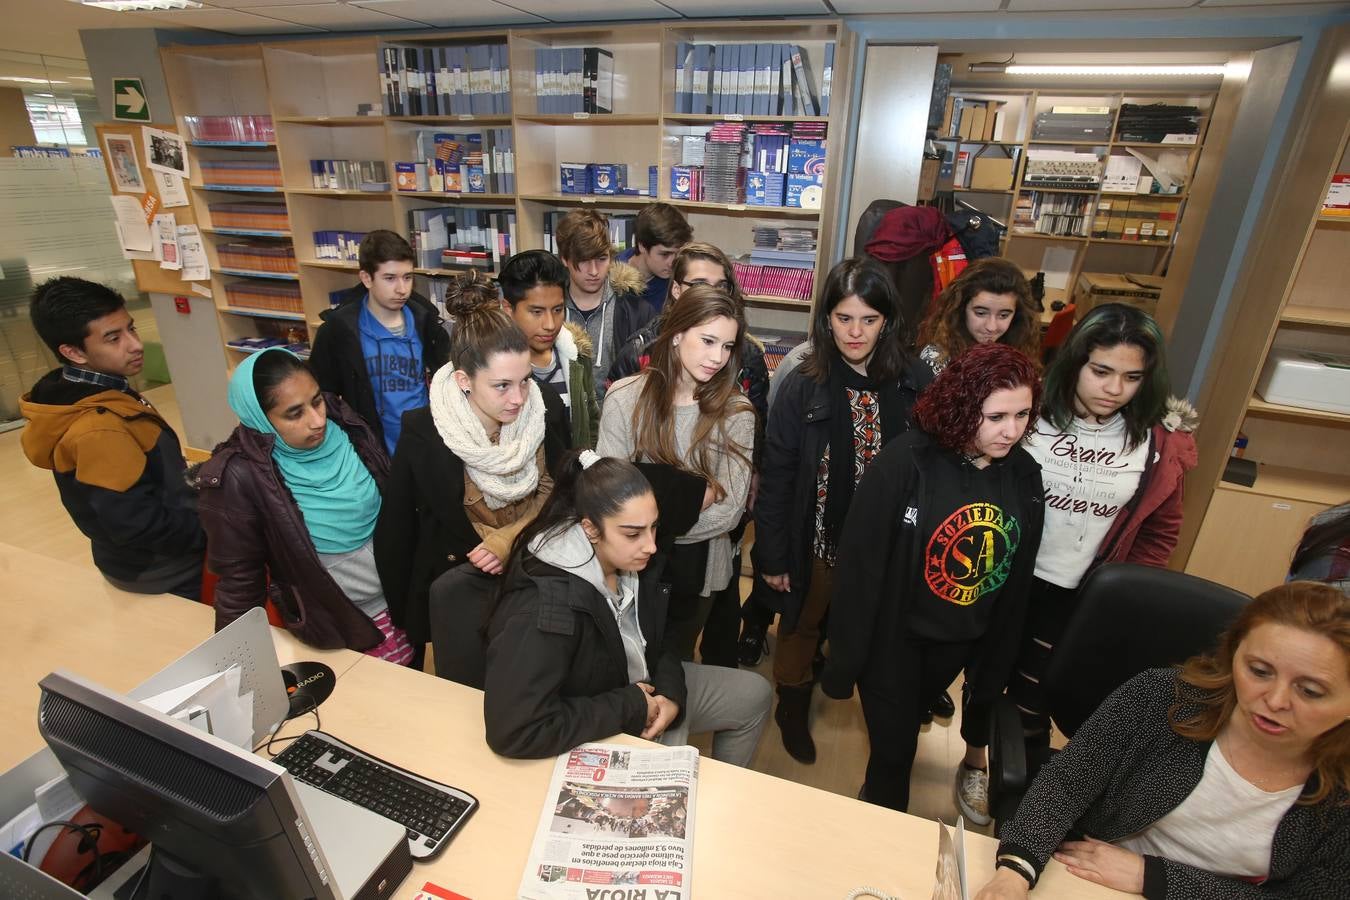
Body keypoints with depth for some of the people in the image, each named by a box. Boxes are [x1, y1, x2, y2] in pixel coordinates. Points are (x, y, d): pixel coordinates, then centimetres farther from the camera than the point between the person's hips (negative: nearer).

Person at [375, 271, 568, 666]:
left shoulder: (546, 409, -16)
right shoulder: (422, 433, -21)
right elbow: (396, 532, -9)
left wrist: (509, 540, -15)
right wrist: (406, 618, -1)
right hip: (458, 588, -1)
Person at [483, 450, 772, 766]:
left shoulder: (633, 561, -13)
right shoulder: (545, 605, -35)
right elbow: (513, 731, -39)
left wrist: (671, 693, -14)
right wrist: (632, 708, -30)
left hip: (645, 689, 7)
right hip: (593, 739, -7)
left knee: (754, 695, 13)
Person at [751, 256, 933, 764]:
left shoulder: (916, 383, -8)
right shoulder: (802, 387, -12)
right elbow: (776, 476, -9)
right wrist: (772, 555, -6)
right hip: (819, 538, -1)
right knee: (803, 624, 19)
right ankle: (793, 707, 46)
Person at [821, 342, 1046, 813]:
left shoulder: (1025, 475, -7)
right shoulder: (906, 461, -24)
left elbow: (1017, 580, 4)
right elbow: (860, 561, -20)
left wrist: (995, 666, 11)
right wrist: (846, 659, -14)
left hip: (962, 644, 4)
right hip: (892, 636, -4)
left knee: (905, 730, 25)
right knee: (892, 751, 8)